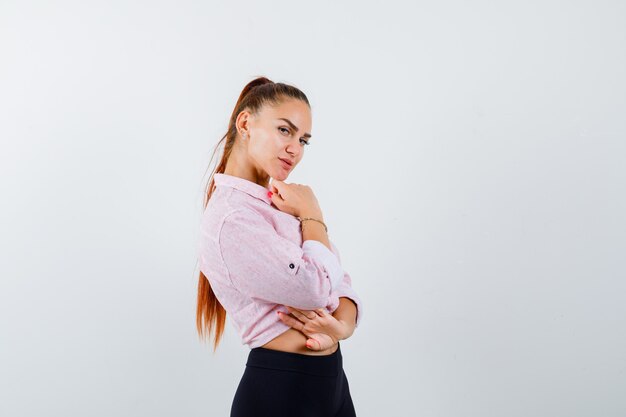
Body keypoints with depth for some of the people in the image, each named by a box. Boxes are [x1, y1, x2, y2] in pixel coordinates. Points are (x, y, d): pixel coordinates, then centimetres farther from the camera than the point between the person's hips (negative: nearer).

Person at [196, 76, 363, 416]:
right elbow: (316, 286, -23)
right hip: (282, 389, -8)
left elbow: (341, 283, 5)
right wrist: (312, 213, -10)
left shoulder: (280, 202, 8)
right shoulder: (229, 219, -20)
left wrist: (342, 324, -15)